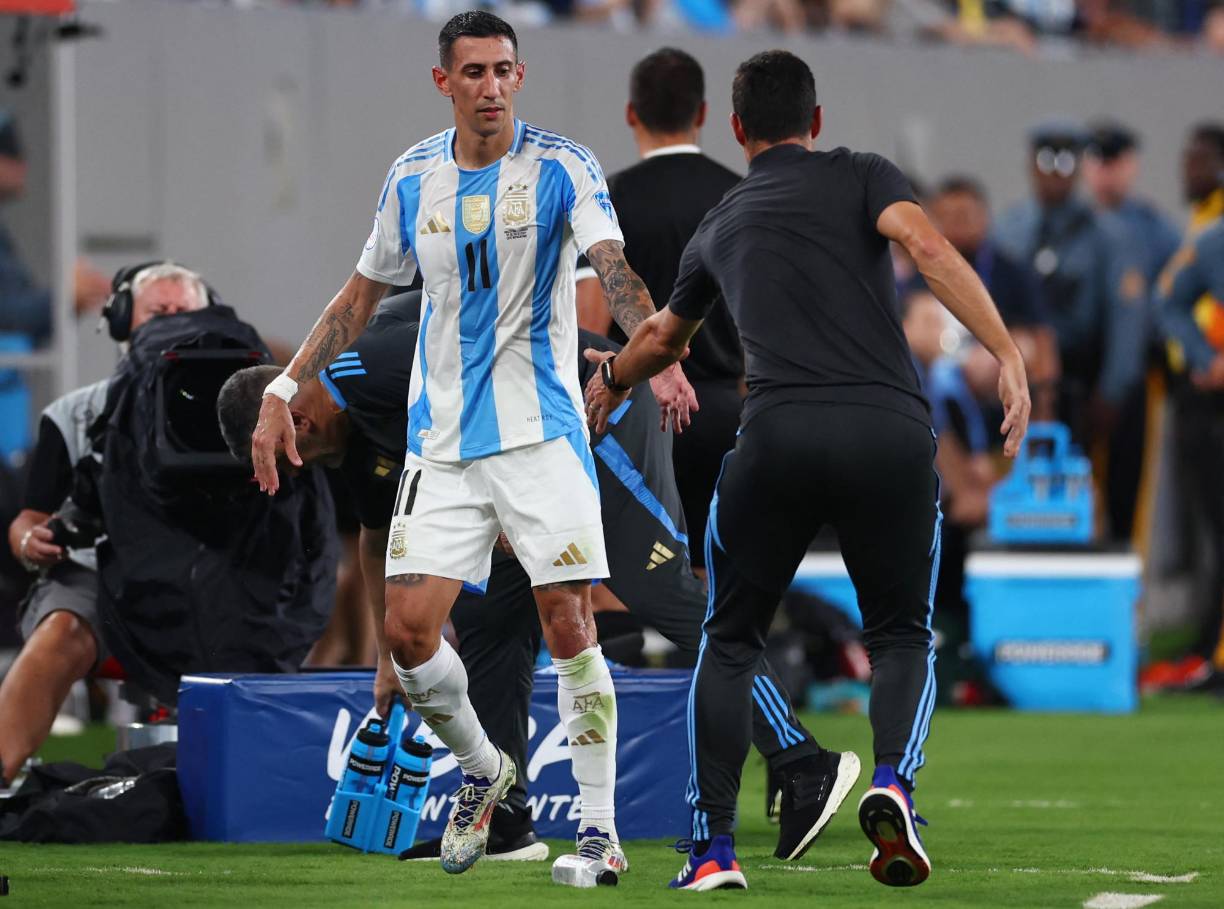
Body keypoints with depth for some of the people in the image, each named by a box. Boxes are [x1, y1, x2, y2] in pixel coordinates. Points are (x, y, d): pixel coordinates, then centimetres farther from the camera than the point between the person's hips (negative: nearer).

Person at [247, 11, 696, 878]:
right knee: (409, 627, -5)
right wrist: (284, 390, 12)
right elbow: (363, 293, 17)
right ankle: (483, 771, 21)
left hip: (542, 431, -3)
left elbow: (616, 268, -21)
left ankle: (599, 825, 0)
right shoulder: (414, 178, 6)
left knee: (568, 621, -10)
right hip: (442, 440, 4)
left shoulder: (563, 168, -6)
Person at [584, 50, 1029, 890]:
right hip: (892, 432, -1)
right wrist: (1008, 356, -15)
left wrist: (612, 381, 67)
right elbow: (929, 247, -8)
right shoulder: (863, 177, 15)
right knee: (903, 639, 15)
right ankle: (894, 781, -14)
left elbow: (664, 337, 44)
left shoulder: (721, 226, 25)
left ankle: (714, 846, 6)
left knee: (731, 643, 17)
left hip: (779, 437, 1)